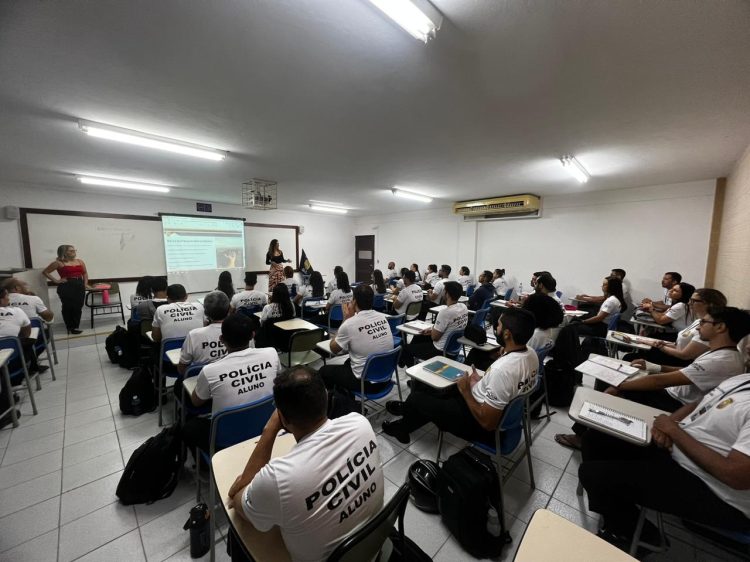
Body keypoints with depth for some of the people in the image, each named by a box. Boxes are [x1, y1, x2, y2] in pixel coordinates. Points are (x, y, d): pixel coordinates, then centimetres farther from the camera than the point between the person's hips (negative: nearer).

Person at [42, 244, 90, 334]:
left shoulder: (80, 261, 12)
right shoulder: (58, 263, -1)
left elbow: (85, 273, 19)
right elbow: (45, 272, 3)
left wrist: (85, 283, 9)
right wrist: (56, 281, -4)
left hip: (79, 285, 4)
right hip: (66, 286, -4)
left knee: (78, 307, 5)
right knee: (68, 307, -1)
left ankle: (76, 326, 14)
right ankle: (70, 328, 7)